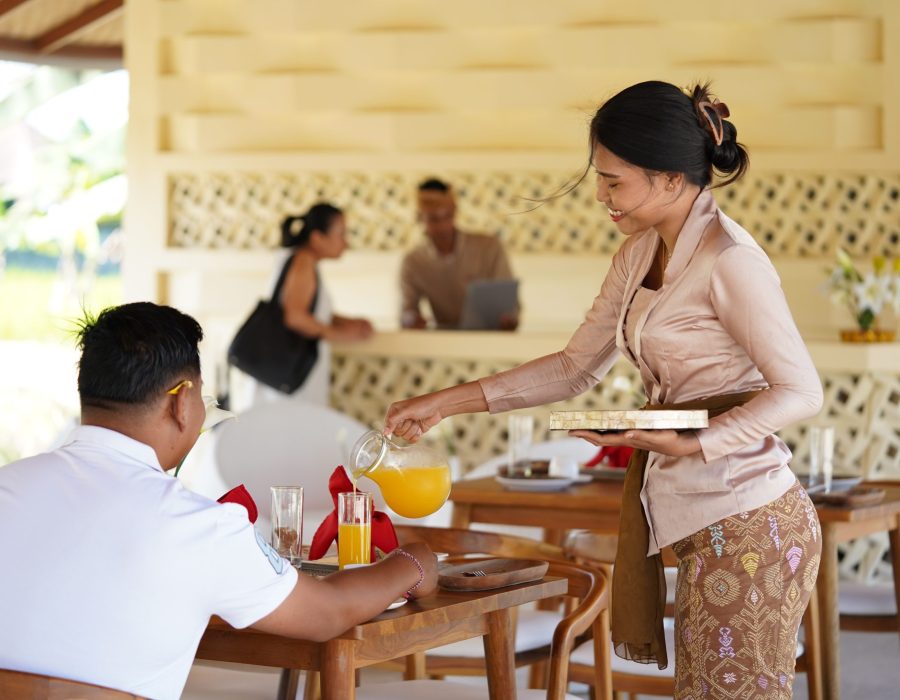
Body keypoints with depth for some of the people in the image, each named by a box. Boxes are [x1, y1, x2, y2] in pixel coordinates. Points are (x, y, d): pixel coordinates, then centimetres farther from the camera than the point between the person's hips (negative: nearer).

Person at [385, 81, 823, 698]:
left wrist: (692, 445, -24)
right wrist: (446, 403, 11)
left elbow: (801, 391, -14)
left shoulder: (729, 260, -15)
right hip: (698, 520, 8)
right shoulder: (640, 254, 11)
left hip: (744, 524, -8)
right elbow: (577, 368, 16)